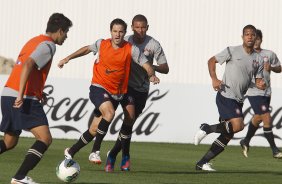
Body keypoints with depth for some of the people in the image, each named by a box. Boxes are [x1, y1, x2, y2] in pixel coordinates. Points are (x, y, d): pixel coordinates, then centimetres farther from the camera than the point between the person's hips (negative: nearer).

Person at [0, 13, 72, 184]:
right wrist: (21, 95, -27)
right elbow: (28, 65, -22)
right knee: (45, 138, -9)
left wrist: (39, 92, 21)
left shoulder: (34, 41, 22)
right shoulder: (48, 45, -8)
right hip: (25, 99, -9)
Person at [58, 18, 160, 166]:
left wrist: (151, 75, -27)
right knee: (109, 113, -31)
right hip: (98, 88, -2)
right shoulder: (102, 44, 1)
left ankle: (71, 151, 20)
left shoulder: (131, 50, -3)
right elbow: (87, 49, 21)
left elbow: (147, 66, -6)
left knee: (95, 130, 1)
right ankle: (95, 151, -21)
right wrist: (68, 58, 21)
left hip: (117, 93, 2)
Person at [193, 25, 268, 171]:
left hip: (238, 100, 6)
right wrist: (214, 79, -12)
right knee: (238, 125, -25)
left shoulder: (258, 59, 11)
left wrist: (262, 84, -8)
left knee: (227, 136, 4)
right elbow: (212, 61, 2)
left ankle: (202, 163, 12)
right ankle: (207, 129, -4)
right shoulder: (232, 51, -3)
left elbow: (258, 80, 17)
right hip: (225, 95, -6)